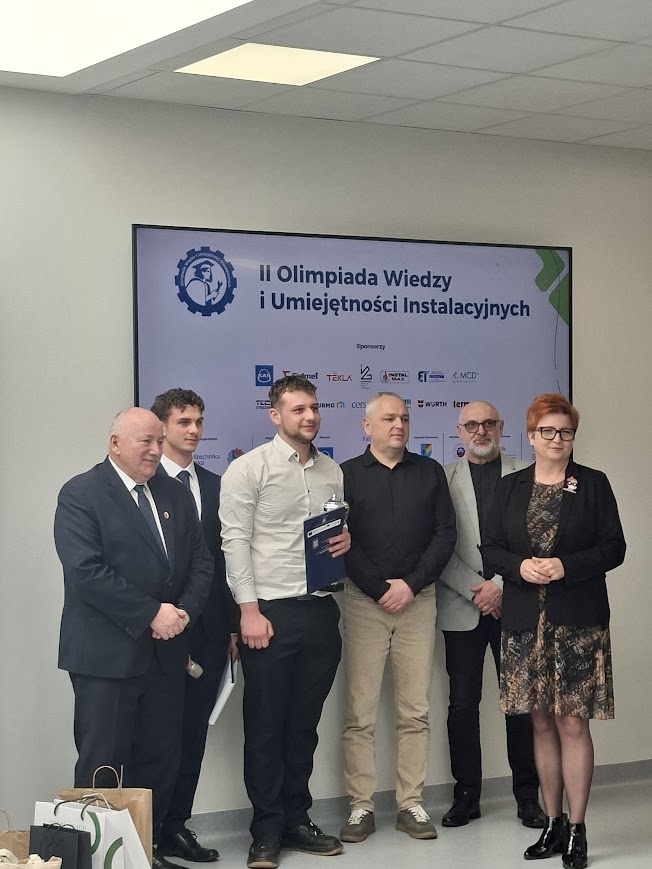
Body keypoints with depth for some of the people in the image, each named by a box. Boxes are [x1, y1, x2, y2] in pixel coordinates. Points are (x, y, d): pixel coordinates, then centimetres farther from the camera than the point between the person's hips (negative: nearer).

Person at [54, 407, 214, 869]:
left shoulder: (176, 494, 12)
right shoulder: (80, 494, -7)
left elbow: (201, 560, 12)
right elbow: (87, 572, -17)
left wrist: (185, 611, -7)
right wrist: (151, 614, -18)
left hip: (166, 654, 6)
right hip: (106, 655, -6)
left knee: (160, 762, 9)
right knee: (102, 766, 0)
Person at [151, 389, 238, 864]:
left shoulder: (213, 485, 12)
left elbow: (223, 556, 12)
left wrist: (232, 624, 9)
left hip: (208, 628, 5)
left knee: (194, 730, 9)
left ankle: (177, 825, 18)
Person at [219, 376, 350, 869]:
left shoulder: (332, 472, 13)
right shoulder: (249, 469, -4)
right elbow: (236, 541, -8)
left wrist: (347, 540, -2)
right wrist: (250, 610, -14)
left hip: (321, 611, 5)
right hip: (270, 611, -5)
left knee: (305, 723, 11)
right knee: (265, 726, 2)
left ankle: (296, 819, 22)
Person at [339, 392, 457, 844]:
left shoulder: (430, 472, 11)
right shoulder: (348, 475, 5)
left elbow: (445, 533, 4)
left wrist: (411, 584, -6)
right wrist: (380, 588, -9)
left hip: (418, 600, 2)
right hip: (365, 601, -2)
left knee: (416, 712, 2)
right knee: (360, 713, -3)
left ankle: (412, 804, 8)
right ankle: (361, 806, 3)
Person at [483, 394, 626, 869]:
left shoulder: (594, 484, 1)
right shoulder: (511, 486, 9)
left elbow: (614, 547, -2)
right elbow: (492, 548, 8)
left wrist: (565, 566, -16)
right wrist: (520, 566, -12)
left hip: (578, 620, -3)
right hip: (526, 620, 3)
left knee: (573, 722, -5)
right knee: (542, 722, 8)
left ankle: (576, 829, 2)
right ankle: (553, 822, 18)